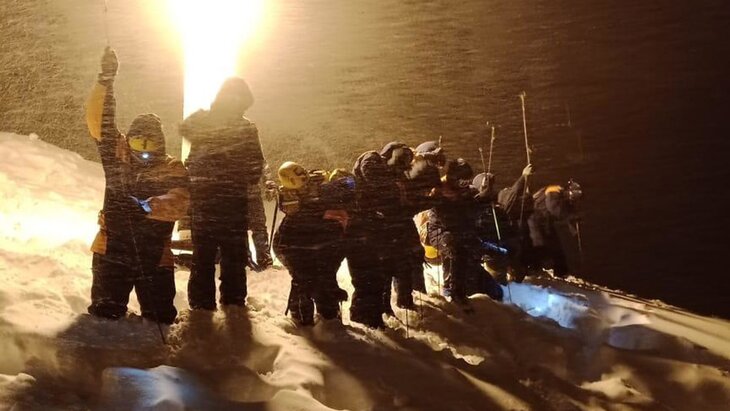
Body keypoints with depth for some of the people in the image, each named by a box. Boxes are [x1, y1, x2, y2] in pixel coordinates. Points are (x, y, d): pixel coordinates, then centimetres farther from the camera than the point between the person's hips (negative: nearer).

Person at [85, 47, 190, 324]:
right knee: (105, 313, 0)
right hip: (112, 251, 1)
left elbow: (179, 203, -21)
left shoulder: (172, 170, -3)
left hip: (154, 257, -1)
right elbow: (99, 119, -4)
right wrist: (106, 81, -14)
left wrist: (148, 205, -40)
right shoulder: (118, 155, 4)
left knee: (161, 318, 5)